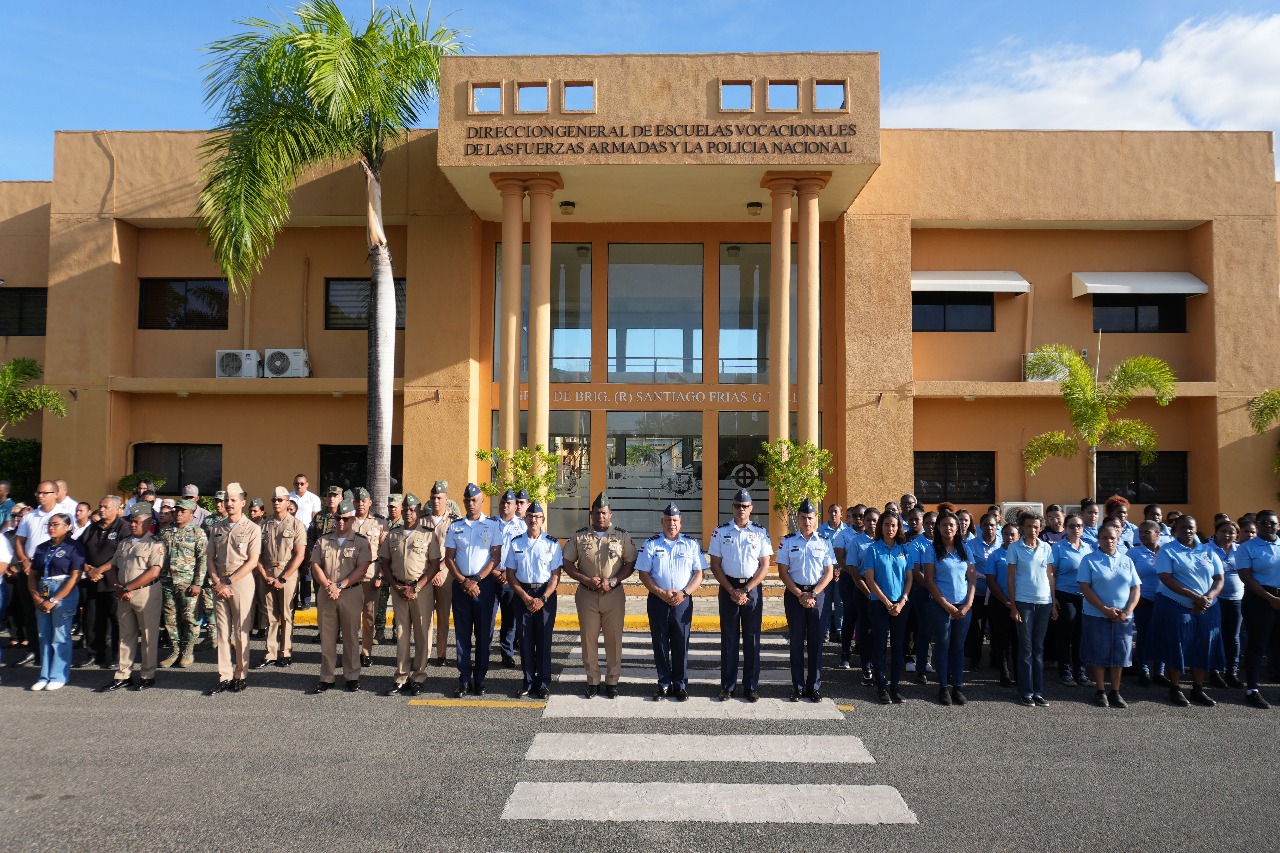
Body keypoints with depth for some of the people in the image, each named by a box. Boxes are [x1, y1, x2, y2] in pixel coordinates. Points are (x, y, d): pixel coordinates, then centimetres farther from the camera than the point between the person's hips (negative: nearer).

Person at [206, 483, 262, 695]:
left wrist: (228, 582, -12)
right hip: (219, 584, 4)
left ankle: (240, 676, 8)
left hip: (241, 583, -4)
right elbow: (211, 558, 10)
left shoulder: (251, 529, -3)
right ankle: (224, 677, 11)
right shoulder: (217, 528, 12)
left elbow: (252, 561, -8)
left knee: (241, 631, 0)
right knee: (223, 631, 6)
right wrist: (217, 582, -4)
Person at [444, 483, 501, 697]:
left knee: (484, 634, 3)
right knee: (462, 634, 3)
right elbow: (449, 558, 6)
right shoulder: (455, 527, 8)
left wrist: (476, 580, -11)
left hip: (485, 584, -2)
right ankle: (464, 680, 9)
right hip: (461, 584, 2)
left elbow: (496, 556, -4)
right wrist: (463, 581, -7)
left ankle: (480, 679, 11)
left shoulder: (492, 525, 2)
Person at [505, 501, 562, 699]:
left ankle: (543, 683, 11)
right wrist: (525, 597, -7)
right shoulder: (516, 543, 4)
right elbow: (510, 574, 4)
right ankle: (529, 681, 15)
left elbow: (556, 575, -3)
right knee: (525, 639, 5)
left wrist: (543, 598, -13)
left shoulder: (552, 543, -2)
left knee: (544, 639, 2)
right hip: (522, 594, 2)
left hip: (545, 595, -2)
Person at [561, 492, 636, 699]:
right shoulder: (579, 536, 4)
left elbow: (631, 564, 2)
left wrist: (612, 581, -12)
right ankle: (592, 680, 18)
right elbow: (568, 563, 4)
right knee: (588, 638, 5)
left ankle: (612, 681, 15)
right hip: (586, 595, 1)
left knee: (614, 639, 3)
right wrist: (586, 580, -11)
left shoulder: (622, 536, 3)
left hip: (614, 594, 0)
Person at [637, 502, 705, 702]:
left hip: (682, 602, 0)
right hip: (657, 601, 0)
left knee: (681, 644, 5)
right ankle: (664, 684, 17)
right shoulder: (651, 544, 3)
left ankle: (680, 685, 15)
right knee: (660, 644, 6)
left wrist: (684, 593, -12)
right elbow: (643, 573, -1)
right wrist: (661, 593, -12)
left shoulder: (691, 545, 5)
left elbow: (699, 574, 2)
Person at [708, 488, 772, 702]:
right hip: (728, 588, 0)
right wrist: (732, 591, -8)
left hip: (753, 589, 0)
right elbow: (715, 565, 1)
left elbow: (765, 566, -1)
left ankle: (751, 686, 14)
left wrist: (746, 590, -10)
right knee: (729, 638, 5)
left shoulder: (760, 533, 3)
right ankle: (727, 686, 13)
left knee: (752, 639, 5)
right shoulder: (720, 532, 3)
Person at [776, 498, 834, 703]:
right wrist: (800, 595, -9)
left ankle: (814, 686, 13)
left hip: (818, 595, 1)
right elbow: (783, 572, -1)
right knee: (796, 641, 3)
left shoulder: (824, 542, 5)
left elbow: (829, 573, 2)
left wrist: (813, 594, -10)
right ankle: (797, 686, 11)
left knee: (816, 641, 4)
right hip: (794, 594, -1)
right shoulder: (787, 541, 2)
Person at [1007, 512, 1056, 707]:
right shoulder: (1014, 548, -1)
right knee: (1026, 648, 2)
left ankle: (1038, 691, 15)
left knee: (1039, 648, 9)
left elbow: (1050, 576, 12)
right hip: (1023, 602, -3)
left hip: (1044, 602, 3)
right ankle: (1026, 692, 9)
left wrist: (1054, 603, 8)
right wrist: (1012, 606, -5)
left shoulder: (1046, 548, 8)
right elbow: (1011, 578, -1)